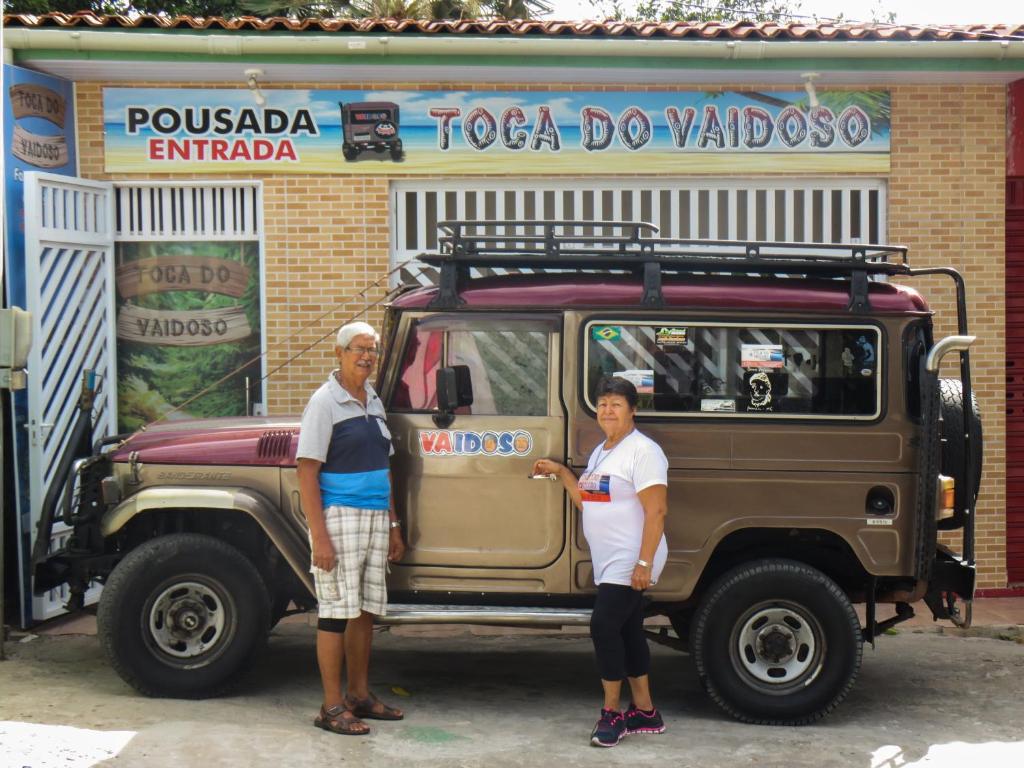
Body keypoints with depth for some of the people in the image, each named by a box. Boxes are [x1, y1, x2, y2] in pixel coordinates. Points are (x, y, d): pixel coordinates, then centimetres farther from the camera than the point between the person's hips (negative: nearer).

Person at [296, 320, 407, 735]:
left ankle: (360, 695, 24)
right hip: (339, 517, -7)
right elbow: (306, 472, -13)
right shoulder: (325, 401, -9)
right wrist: (319, 537, -19)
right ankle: (332, 706, 4)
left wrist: (393, 526, 17)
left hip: (375, 518, 7)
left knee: (366, 608, 13)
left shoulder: (373, 401, 13)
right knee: (337, 610, -3)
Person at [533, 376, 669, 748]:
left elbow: (656, 511, -18)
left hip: (630, 564, -9)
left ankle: (611, 714, -4)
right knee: (628, 631, 13)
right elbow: (587, 501, 20)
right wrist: (561, 472, 11)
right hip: (608, 564, 9)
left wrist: (644, 563, -24)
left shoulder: (642, 451, -13)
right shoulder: (600, 453, 15)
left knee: (604, 626, -14)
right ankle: (645, 712, 22)